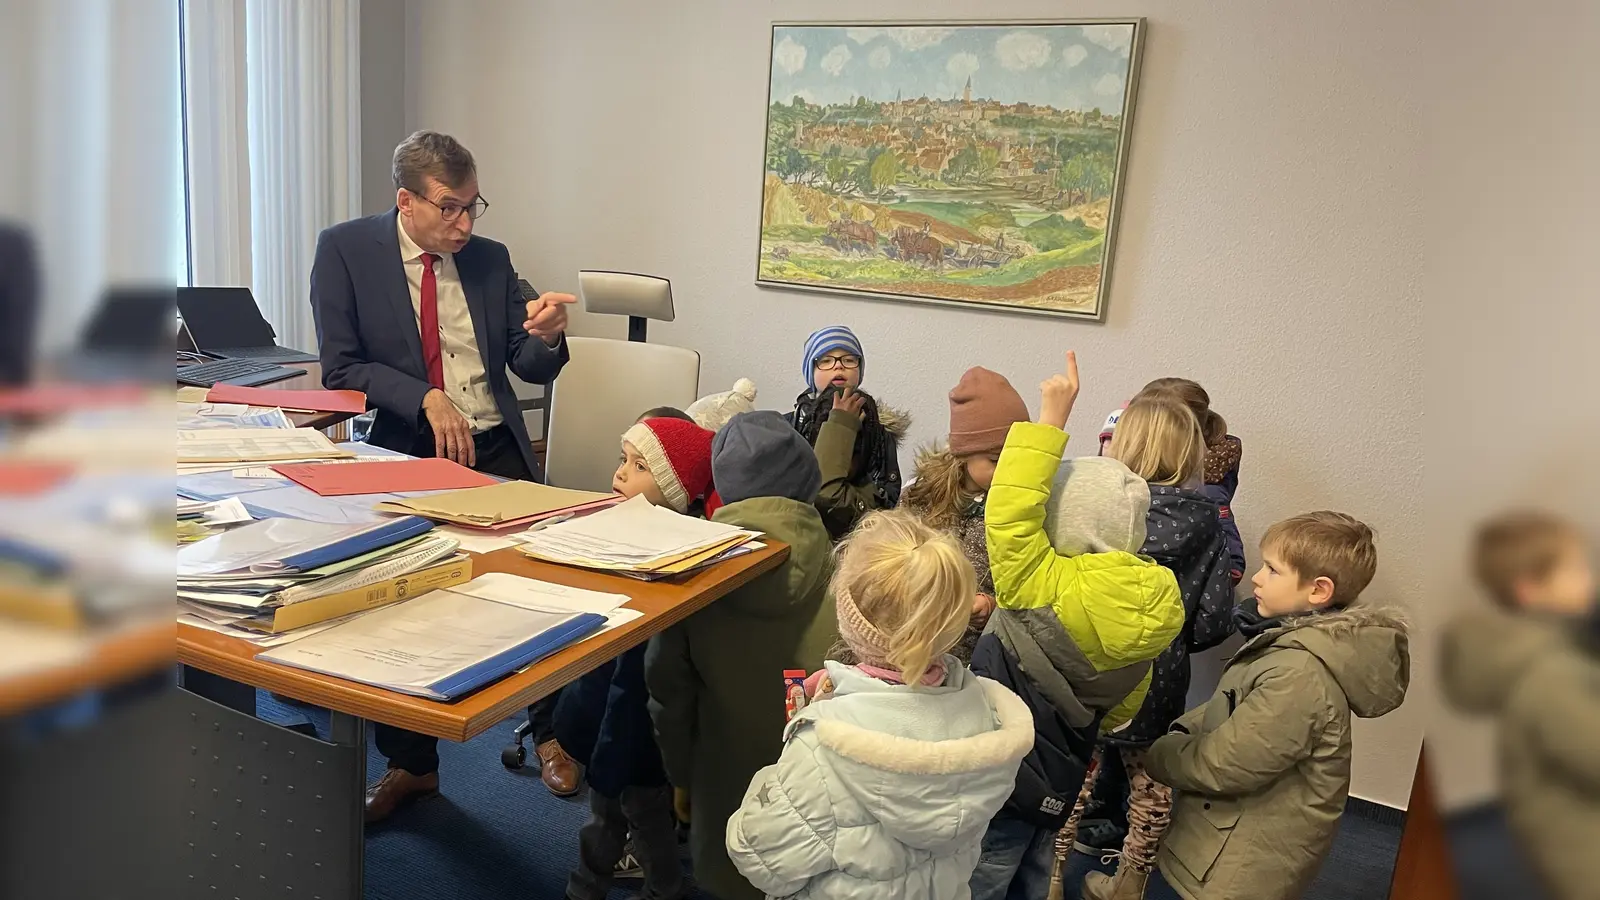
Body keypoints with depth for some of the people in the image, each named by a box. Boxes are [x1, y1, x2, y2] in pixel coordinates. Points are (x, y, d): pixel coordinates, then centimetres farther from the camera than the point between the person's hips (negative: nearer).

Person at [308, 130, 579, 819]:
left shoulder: (490, 258, 9)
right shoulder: (344, 250, 0)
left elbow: (530, 368, 12)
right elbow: (340, 368, -5)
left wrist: (545, 337, -11)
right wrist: (426, 398, -18)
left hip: (496, 447, 2)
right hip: (406, 450, -2)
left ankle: (547, 731, 11)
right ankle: (410, 763, 10)